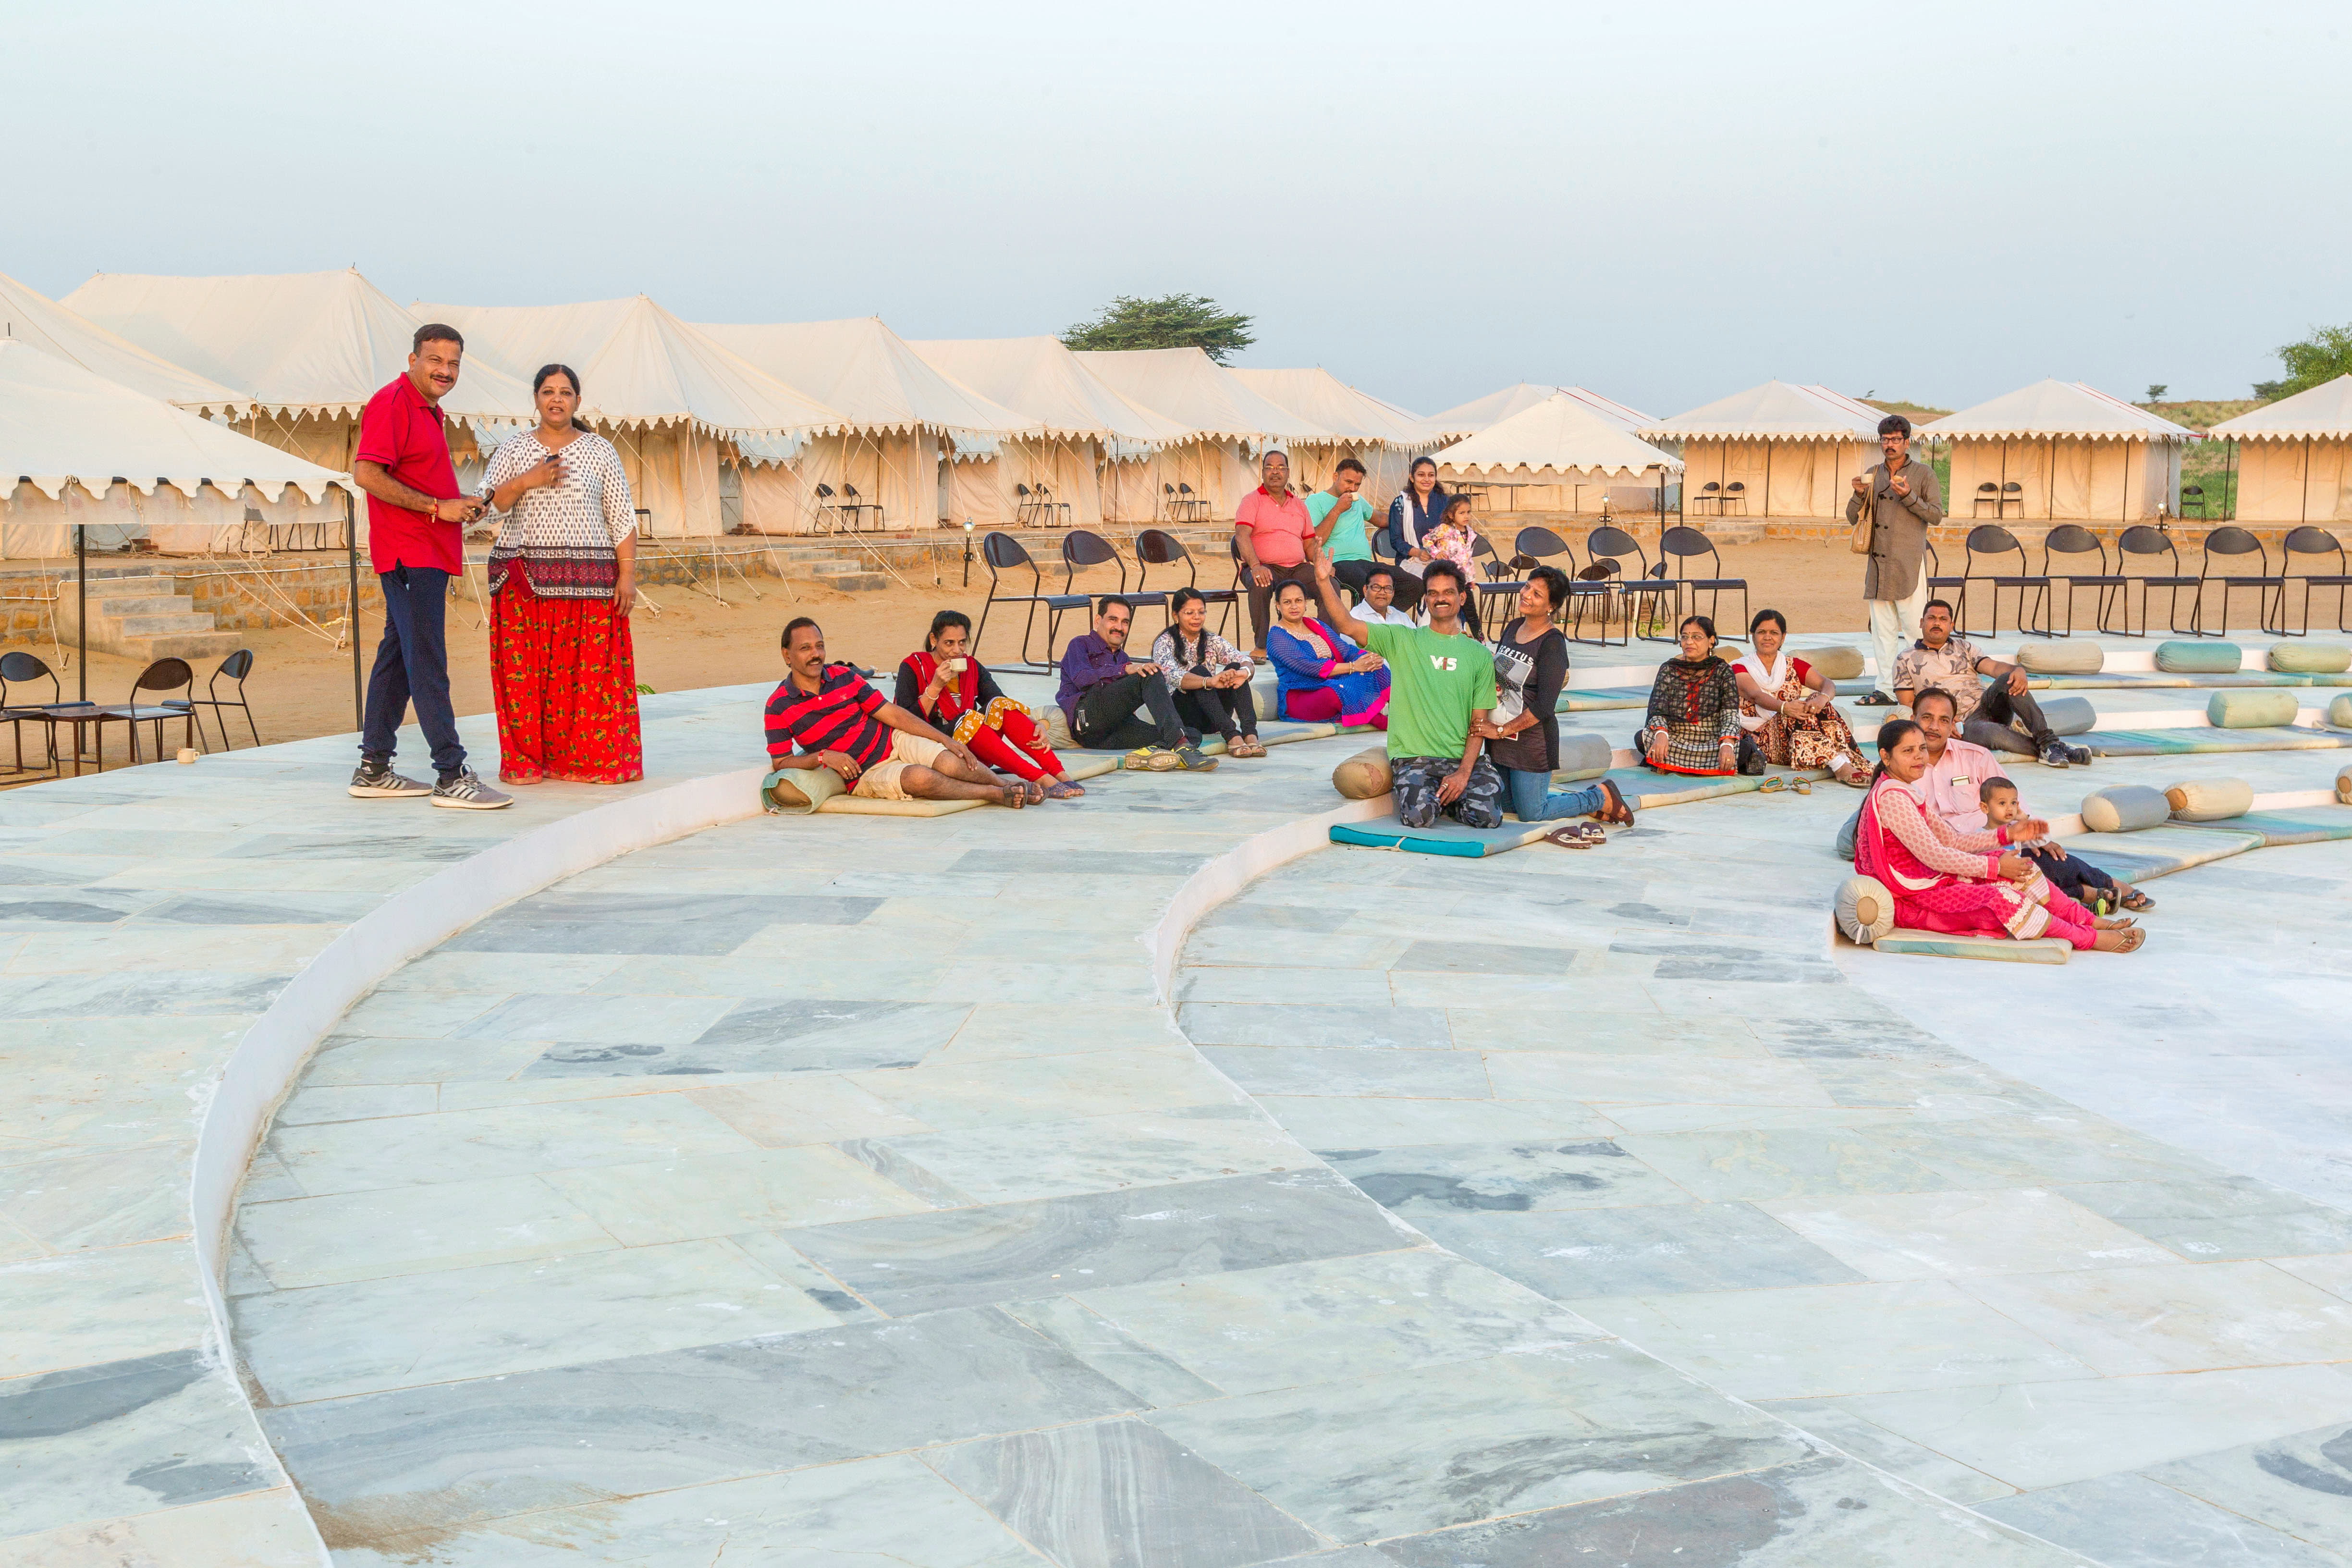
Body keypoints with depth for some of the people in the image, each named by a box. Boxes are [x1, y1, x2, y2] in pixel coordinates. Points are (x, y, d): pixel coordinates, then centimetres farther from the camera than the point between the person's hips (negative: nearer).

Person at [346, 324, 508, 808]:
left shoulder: (430, 411, 20)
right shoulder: (392, 403, -10)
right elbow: (366, 474, -20)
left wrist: (461, 504, 10)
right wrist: (438, 507, -19)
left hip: (428, 556, 10)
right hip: (409, 554, -10)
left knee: (397, 658, 12)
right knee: (427, 661, -10)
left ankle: (373, 771, 17)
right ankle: (452, 776, -12)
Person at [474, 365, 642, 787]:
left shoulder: (600, 450, 8)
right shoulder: (512, 449, 10)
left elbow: (622, 517, 5)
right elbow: (488, 505, 3)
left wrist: (627, 574, -4)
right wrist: (526, 481, -12)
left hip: (588, 579, -1)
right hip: (524, 577, 1)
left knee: (589, 671, -5)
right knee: (525, 671, -3)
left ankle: (588, 761, 2)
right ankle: (527, 761, 4)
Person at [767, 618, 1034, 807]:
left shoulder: (844, 676, 2)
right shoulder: (779, 707, -7)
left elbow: (893, 714, 2)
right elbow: (781, 763, -4)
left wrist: (947, 740, -5)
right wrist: (823, 757, -21)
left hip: (894, 740, 3)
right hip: (866, 774, -3)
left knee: (952, 764, -27)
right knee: (920, 777, -33)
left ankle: (1011, 784, -9)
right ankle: (998, 795, -21)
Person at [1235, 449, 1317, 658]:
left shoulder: (1299, 505, 21)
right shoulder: (1252, 501, 4)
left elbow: (1310, 544, 21)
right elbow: (1242, 536, -12)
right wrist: (1255, 566, -29)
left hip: (1297, 568, 4)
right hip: (1265, 567, -4)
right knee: (1260, 585, -38)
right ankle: (1261, 645, -27)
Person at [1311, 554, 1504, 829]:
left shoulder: (1480, 655, 11)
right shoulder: (1403, 640, 7)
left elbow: (1478, 722, 5)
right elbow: (1347, 626, -6)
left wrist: (1463, 773, -9)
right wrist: (1324, 582, -22)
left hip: (1465, 757, 2)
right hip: (1414, 756, -2)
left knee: (1487, 817, -20)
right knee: (1419, 815, -27)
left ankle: (1450, 798, 13)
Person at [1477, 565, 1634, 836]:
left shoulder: (1552, 643, -17)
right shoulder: (1513, 628, 6)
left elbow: (1544, 707, -21)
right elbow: (1495, 677, 17)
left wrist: (1501, 731, -17)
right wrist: (1486, 725, 0)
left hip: (1532, 740, -8)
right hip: (1500, 739, 8)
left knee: (1531, 814, 0)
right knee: (1511, 805, 16)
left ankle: (1601, 797, 19)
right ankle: (1586, 799, 31)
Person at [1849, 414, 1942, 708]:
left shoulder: (1923, 474, 2)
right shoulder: (1873, 474, 15)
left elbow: (1936, 515, -4)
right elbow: (1853, 518, 15)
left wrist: (1909, 496, -17)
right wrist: (1859, 494, -4)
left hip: (1909, 562, -5)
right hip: (1878, 562, 5)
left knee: (1914, 627, -8)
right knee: (1882, 629, 5)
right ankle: (1885, 689, 8)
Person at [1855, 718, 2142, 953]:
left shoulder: (1902, 793, 15)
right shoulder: (1892, 797, -19)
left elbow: (1951, 840, 17)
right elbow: (1933, 855, -22)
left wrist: (2007, 834, 8)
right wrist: (1995, 866, -14)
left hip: (1930, 882, 11)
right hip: (1911, 901, -11)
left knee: (2015, 865, 4)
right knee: (2002, 899, -23)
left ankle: (2088, 920, 4)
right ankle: (2089, 939, -15)